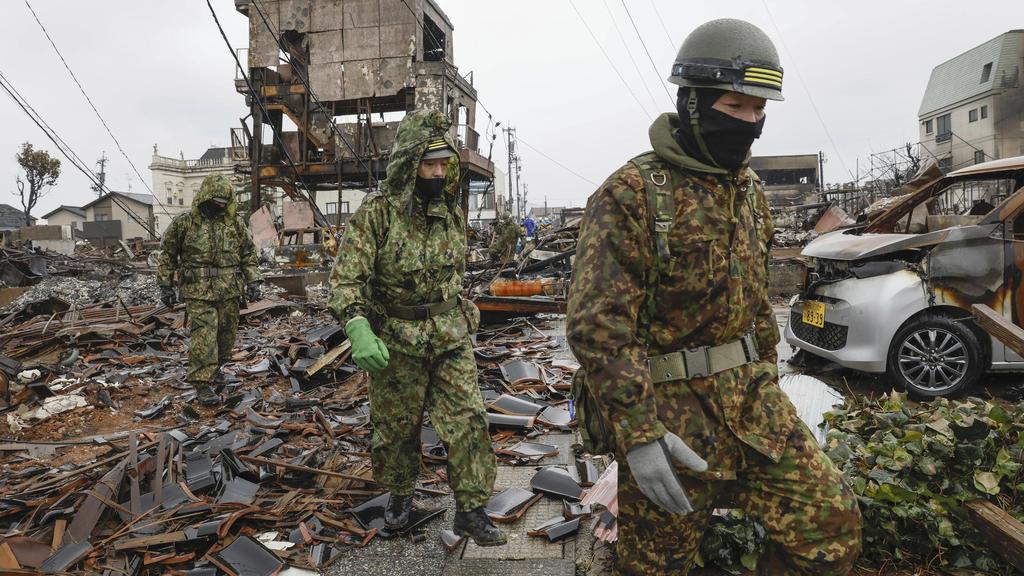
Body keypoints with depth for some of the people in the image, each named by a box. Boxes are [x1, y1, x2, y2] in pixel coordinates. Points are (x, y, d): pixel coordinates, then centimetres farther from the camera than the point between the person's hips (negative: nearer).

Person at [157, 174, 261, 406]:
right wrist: (165, 285, 4)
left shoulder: (236, 222, 6)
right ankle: (203, 383, -5)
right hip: (198, 291, -3)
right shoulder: (184, 222, -2)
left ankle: (215, 368, 33)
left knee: (226, 334, 10)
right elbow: (167, 254, 6)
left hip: (229, 291, 4)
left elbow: (248, 253, 13)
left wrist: (253, 281, 6)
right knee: (203, 337, -9)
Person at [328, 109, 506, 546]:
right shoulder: (376, 212, -15)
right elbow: (346, 278, -21)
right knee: (396, 427, 13)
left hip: (451, 336, 3)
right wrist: (358, 329, -37)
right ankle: (400, 494, 37)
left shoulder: (452, 212, 2)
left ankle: (471, 509, 12)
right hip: (395, 342, -3)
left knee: (468, 420, -2)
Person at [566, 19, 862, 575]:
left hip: (750, 393, 7)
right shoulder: (632, 192, -16)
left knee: (832, 529, 4)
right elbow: (597, 321, -22)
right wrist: (637, 434, -26)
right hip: (669, 406, -6)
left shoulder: (749, 190, 9)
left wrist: (767, 379, 22)